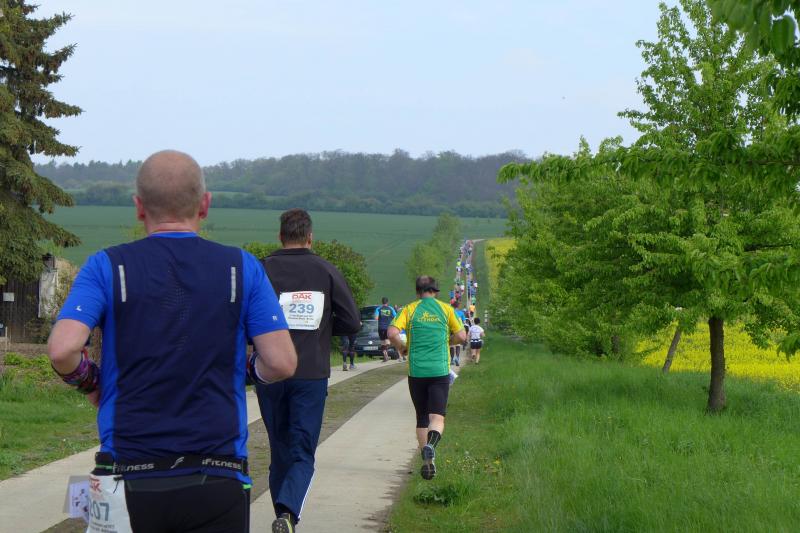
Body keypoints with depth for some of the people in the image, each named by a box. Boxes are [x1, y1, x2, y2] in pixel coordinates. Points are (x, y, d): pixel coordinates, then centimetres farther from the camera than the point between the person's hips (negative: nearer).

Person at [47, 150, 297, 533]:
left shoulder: (108, 267, 0)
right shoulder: (242, 268, 2)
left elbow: (62, 350, -13)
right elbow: (282, 363, -4)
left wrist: (88, 382, 8)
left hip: (130, 482, 0)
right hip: (218, 485, 0)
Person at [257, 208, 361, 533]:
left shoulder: (262, 270, -2)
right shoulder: (327, 272, 1)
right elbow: (352, 323, 1)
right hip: (312, 375, -1)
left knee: (280, 451, 15)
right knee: (302, 454, 1)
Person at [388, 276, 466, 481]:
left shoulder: (410, 309, 3)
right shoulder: (445, 309, 5)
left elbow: (392, 333, -10)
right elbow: (461, 336, 4)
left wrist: (402, 348, 8)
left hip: (416, 371, 1)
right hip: (440, 370, -1)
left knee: (422, 418, 14)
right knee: (437, 417, -5)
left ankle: (426, 460, 13)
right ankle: (430, 445, -35)